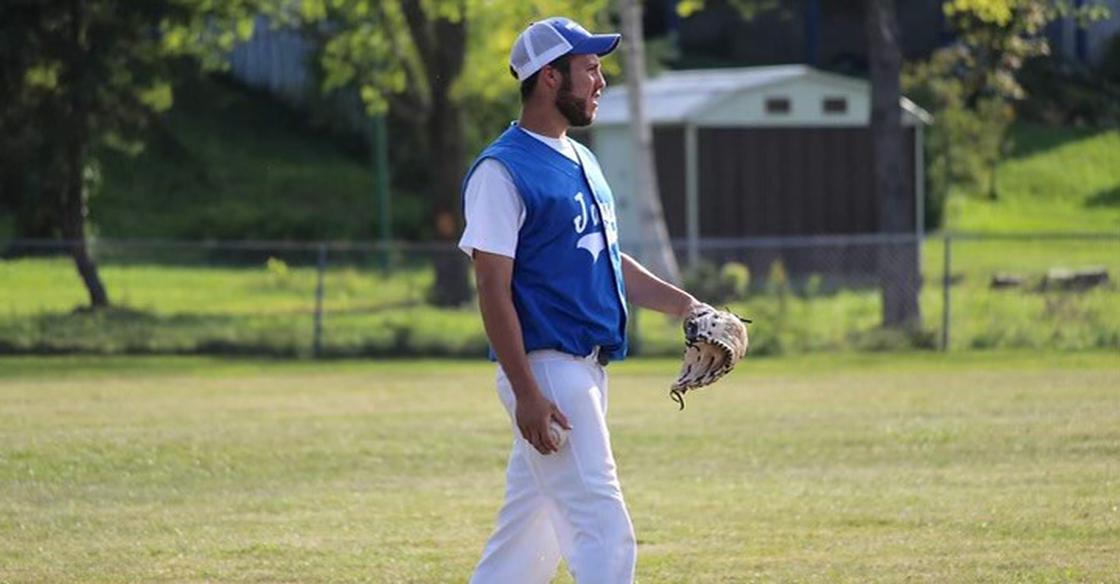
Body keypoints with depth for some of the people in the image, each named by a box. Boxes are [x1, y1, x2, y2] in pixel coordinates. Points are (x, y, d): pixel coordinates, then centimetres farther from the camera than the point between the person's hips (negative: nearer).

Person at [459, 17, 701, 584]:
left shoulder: (581, 162, 17)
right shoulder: (502, 170, -12)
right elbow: (494, 290, -16)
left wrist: (684, 305, 15)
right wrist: (526, 393, -22)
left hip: (588, 368, 9)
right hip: (546, 371, -9)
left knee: (532, 533, 12)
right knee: (604, 532, -13)